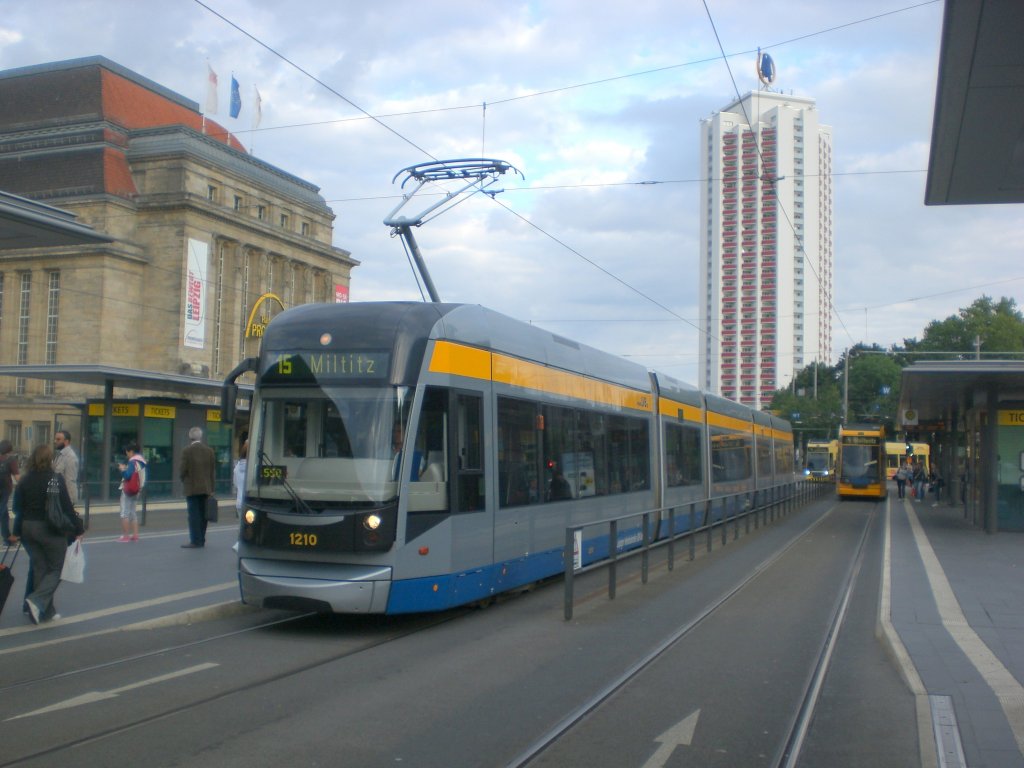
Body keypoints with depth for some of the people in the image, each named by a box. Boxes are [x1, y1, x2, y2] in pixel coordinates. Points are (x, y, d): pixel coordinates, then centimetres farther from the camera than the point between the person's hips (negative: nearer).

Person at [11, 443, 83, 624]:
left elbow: (18, 508, 5)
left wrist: (17, 531, 14)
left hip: (28, 528, 5)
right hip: (51, 530, -5)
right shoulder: (56, 480, -12)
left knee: (39, 569, 13)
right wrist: (78, 529, -4)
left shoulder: (24, 481, 2)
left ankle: (47, 611, 15)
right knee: (56, 569, 7)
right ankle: (37, 600, -15)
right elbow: (66, 507, -12)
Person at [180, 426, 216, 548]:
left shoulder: (187, 451, -10)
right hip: (206, 488, 4)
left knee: (194, 515, -2)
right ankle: (201, 540, 14)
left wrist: (184, 480, 11)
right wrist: (211, 487, 11)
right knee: (202, 515, 11)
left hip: (192, 488, -4)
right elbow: (213, 470, 5)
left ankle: (195, 541, -4)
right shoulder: (209, 451, 3)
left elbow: (183, 471, -10)